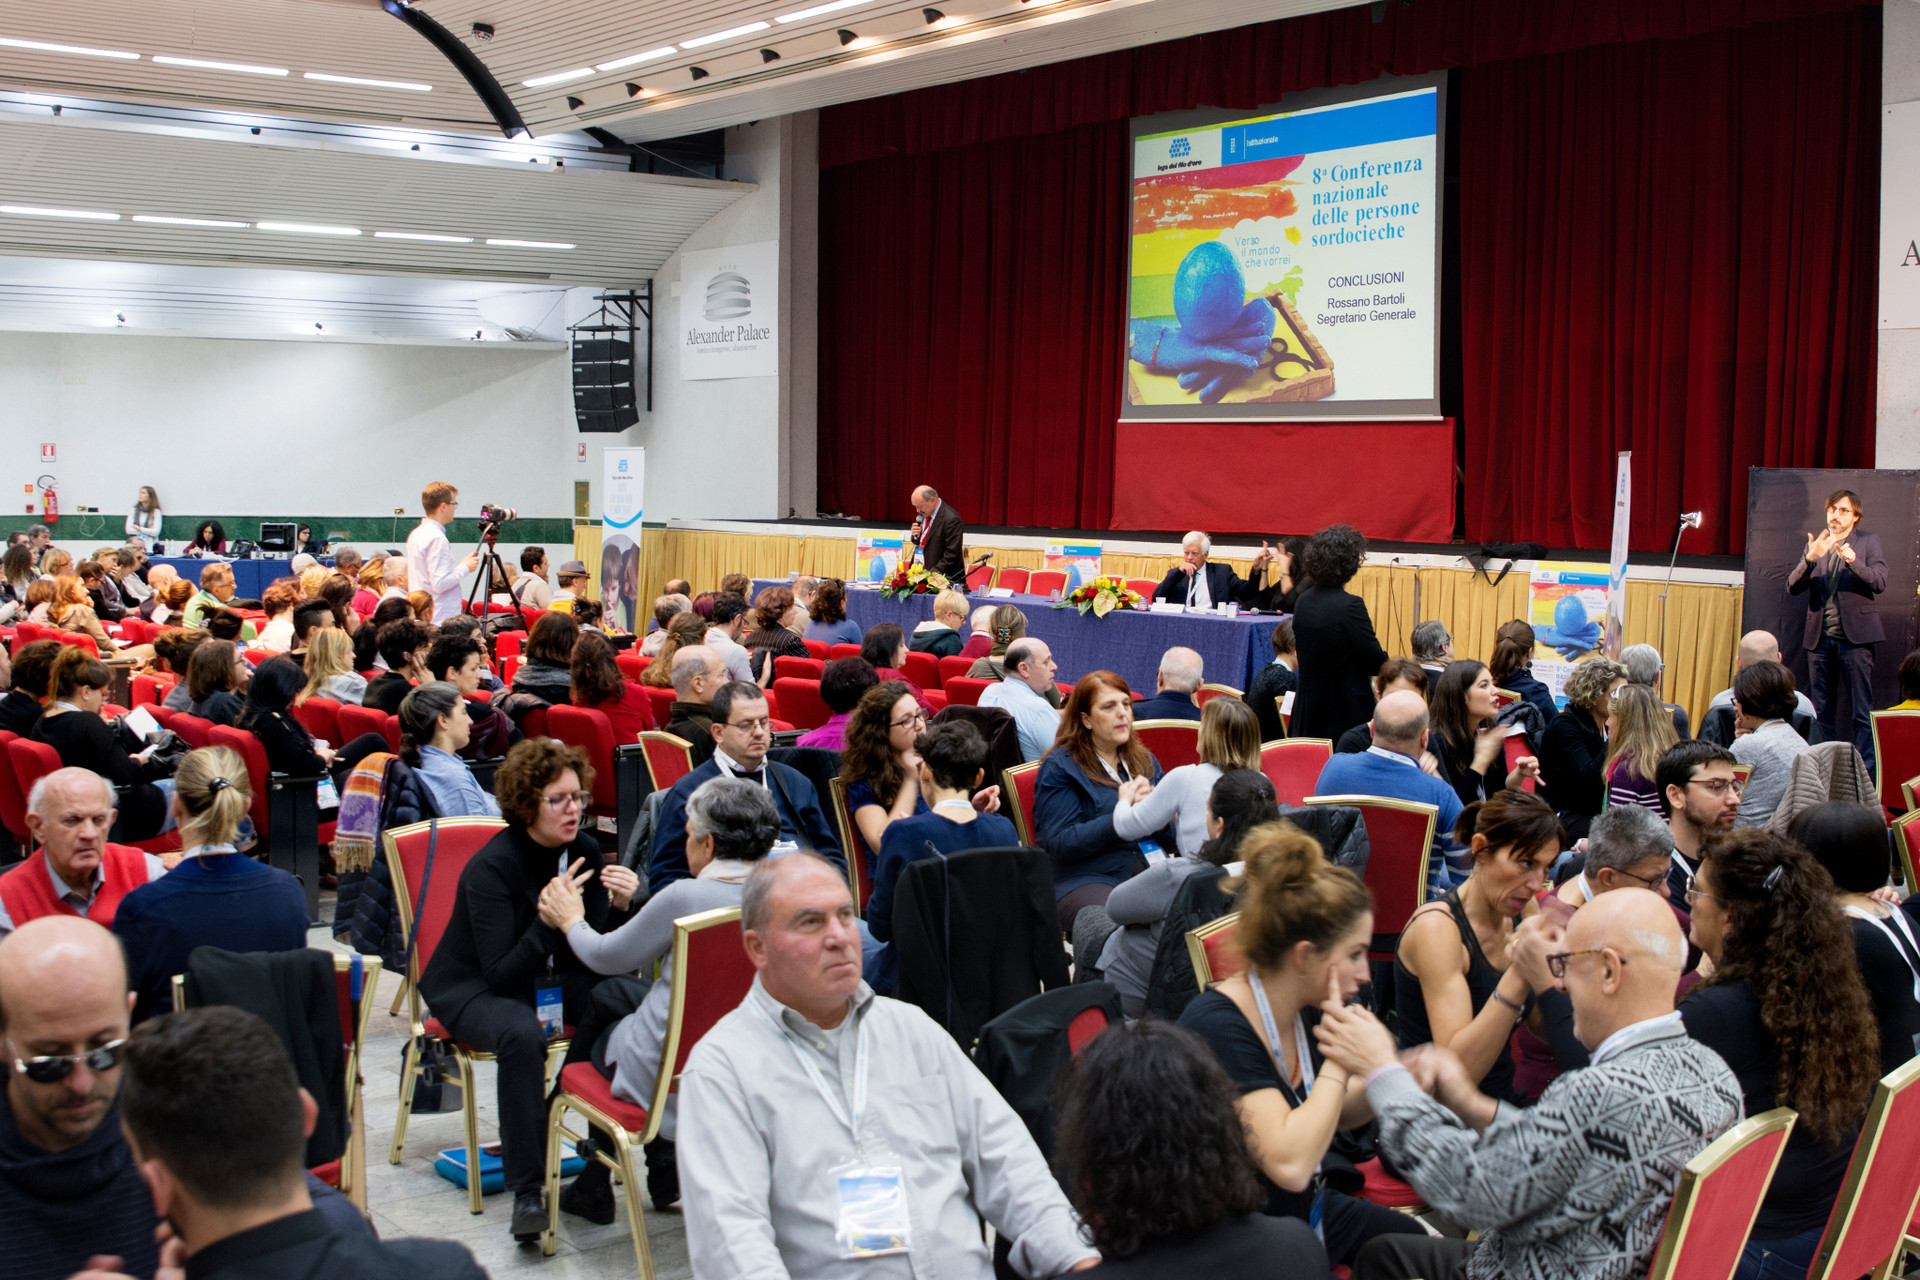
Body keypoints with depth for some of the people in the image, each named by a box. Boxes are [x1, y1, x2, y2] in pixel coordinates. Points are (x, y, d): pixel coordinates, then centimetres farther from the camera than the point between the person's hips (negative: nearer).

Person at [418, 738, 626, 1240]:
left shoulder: (583, 850, -4)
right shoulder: (491, 868, -21)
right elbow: (501, 977, -26)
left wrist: (618, 907, -22)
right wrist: (549, 919, -38)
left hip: (553, 979, 6)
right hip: (475, 989, -5)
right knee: (522, 1034, -39)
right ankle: (526, 1190, -29)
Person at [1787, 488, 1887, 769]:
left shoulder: (1869, 542, 6)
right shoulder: (1815, 545, 13)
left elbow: (1879, 582, -7)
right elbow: (1792, 587, 3)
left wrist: (1854, 561, -24)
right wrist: (1810, 558, -14)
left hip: (1854, 636, -3)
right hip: (1819, 638, 4)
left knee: (1862, 712, -7)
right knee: (1823, 712, 8)